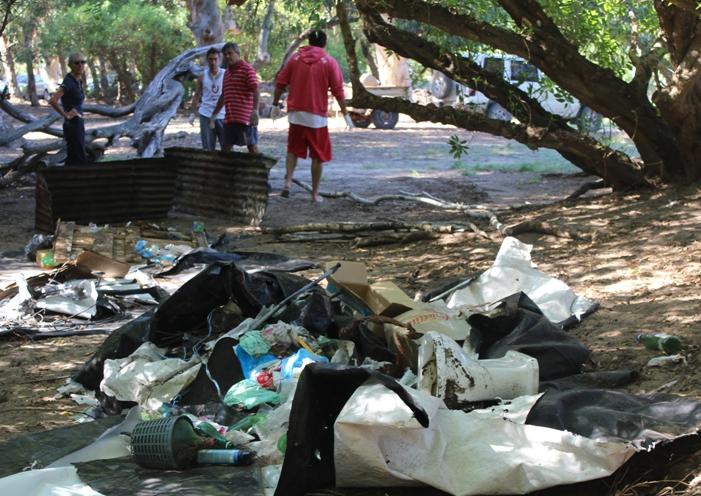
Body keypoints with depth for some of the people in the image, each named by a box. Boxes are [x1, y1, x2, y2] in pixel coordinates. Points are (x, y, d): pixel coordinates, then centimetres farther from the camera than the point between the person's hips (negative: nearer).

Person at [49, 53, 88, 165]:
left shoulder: (78, 81, 9)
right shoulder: (69, 82, -18)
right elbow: (52, 100, -31)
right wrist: (66, 115, -19)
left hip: (78, 124, 9)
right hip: (72, 125, -9)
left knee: (72, 161, 12)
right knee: (80, 162, -7)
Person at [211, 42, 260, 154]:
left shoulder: (247, 69, -5)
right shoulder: (227, 72, 20)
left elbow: (255, 90, -15)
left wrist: (255, 110, -27)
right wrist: (213, 115, 28)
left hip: (245, 118, -8)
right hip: (229, 118, 8)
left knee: (252, 146, -5)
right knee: (226, 147, 8)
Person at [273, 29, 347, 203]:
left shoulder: (295, 58, 5)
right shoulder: (329, 62, -3)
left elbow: (280, 83, 5)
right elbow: (338, 90, -5)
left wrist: (276, 104, 16)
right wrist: (345, 112, 2)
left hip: (296, 113, 2)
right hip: (317, 116, -2)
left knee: (293, 150, 16)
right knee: (318, 156, 6)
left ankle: (288, 181, -5)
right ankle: (315, 193, 8)